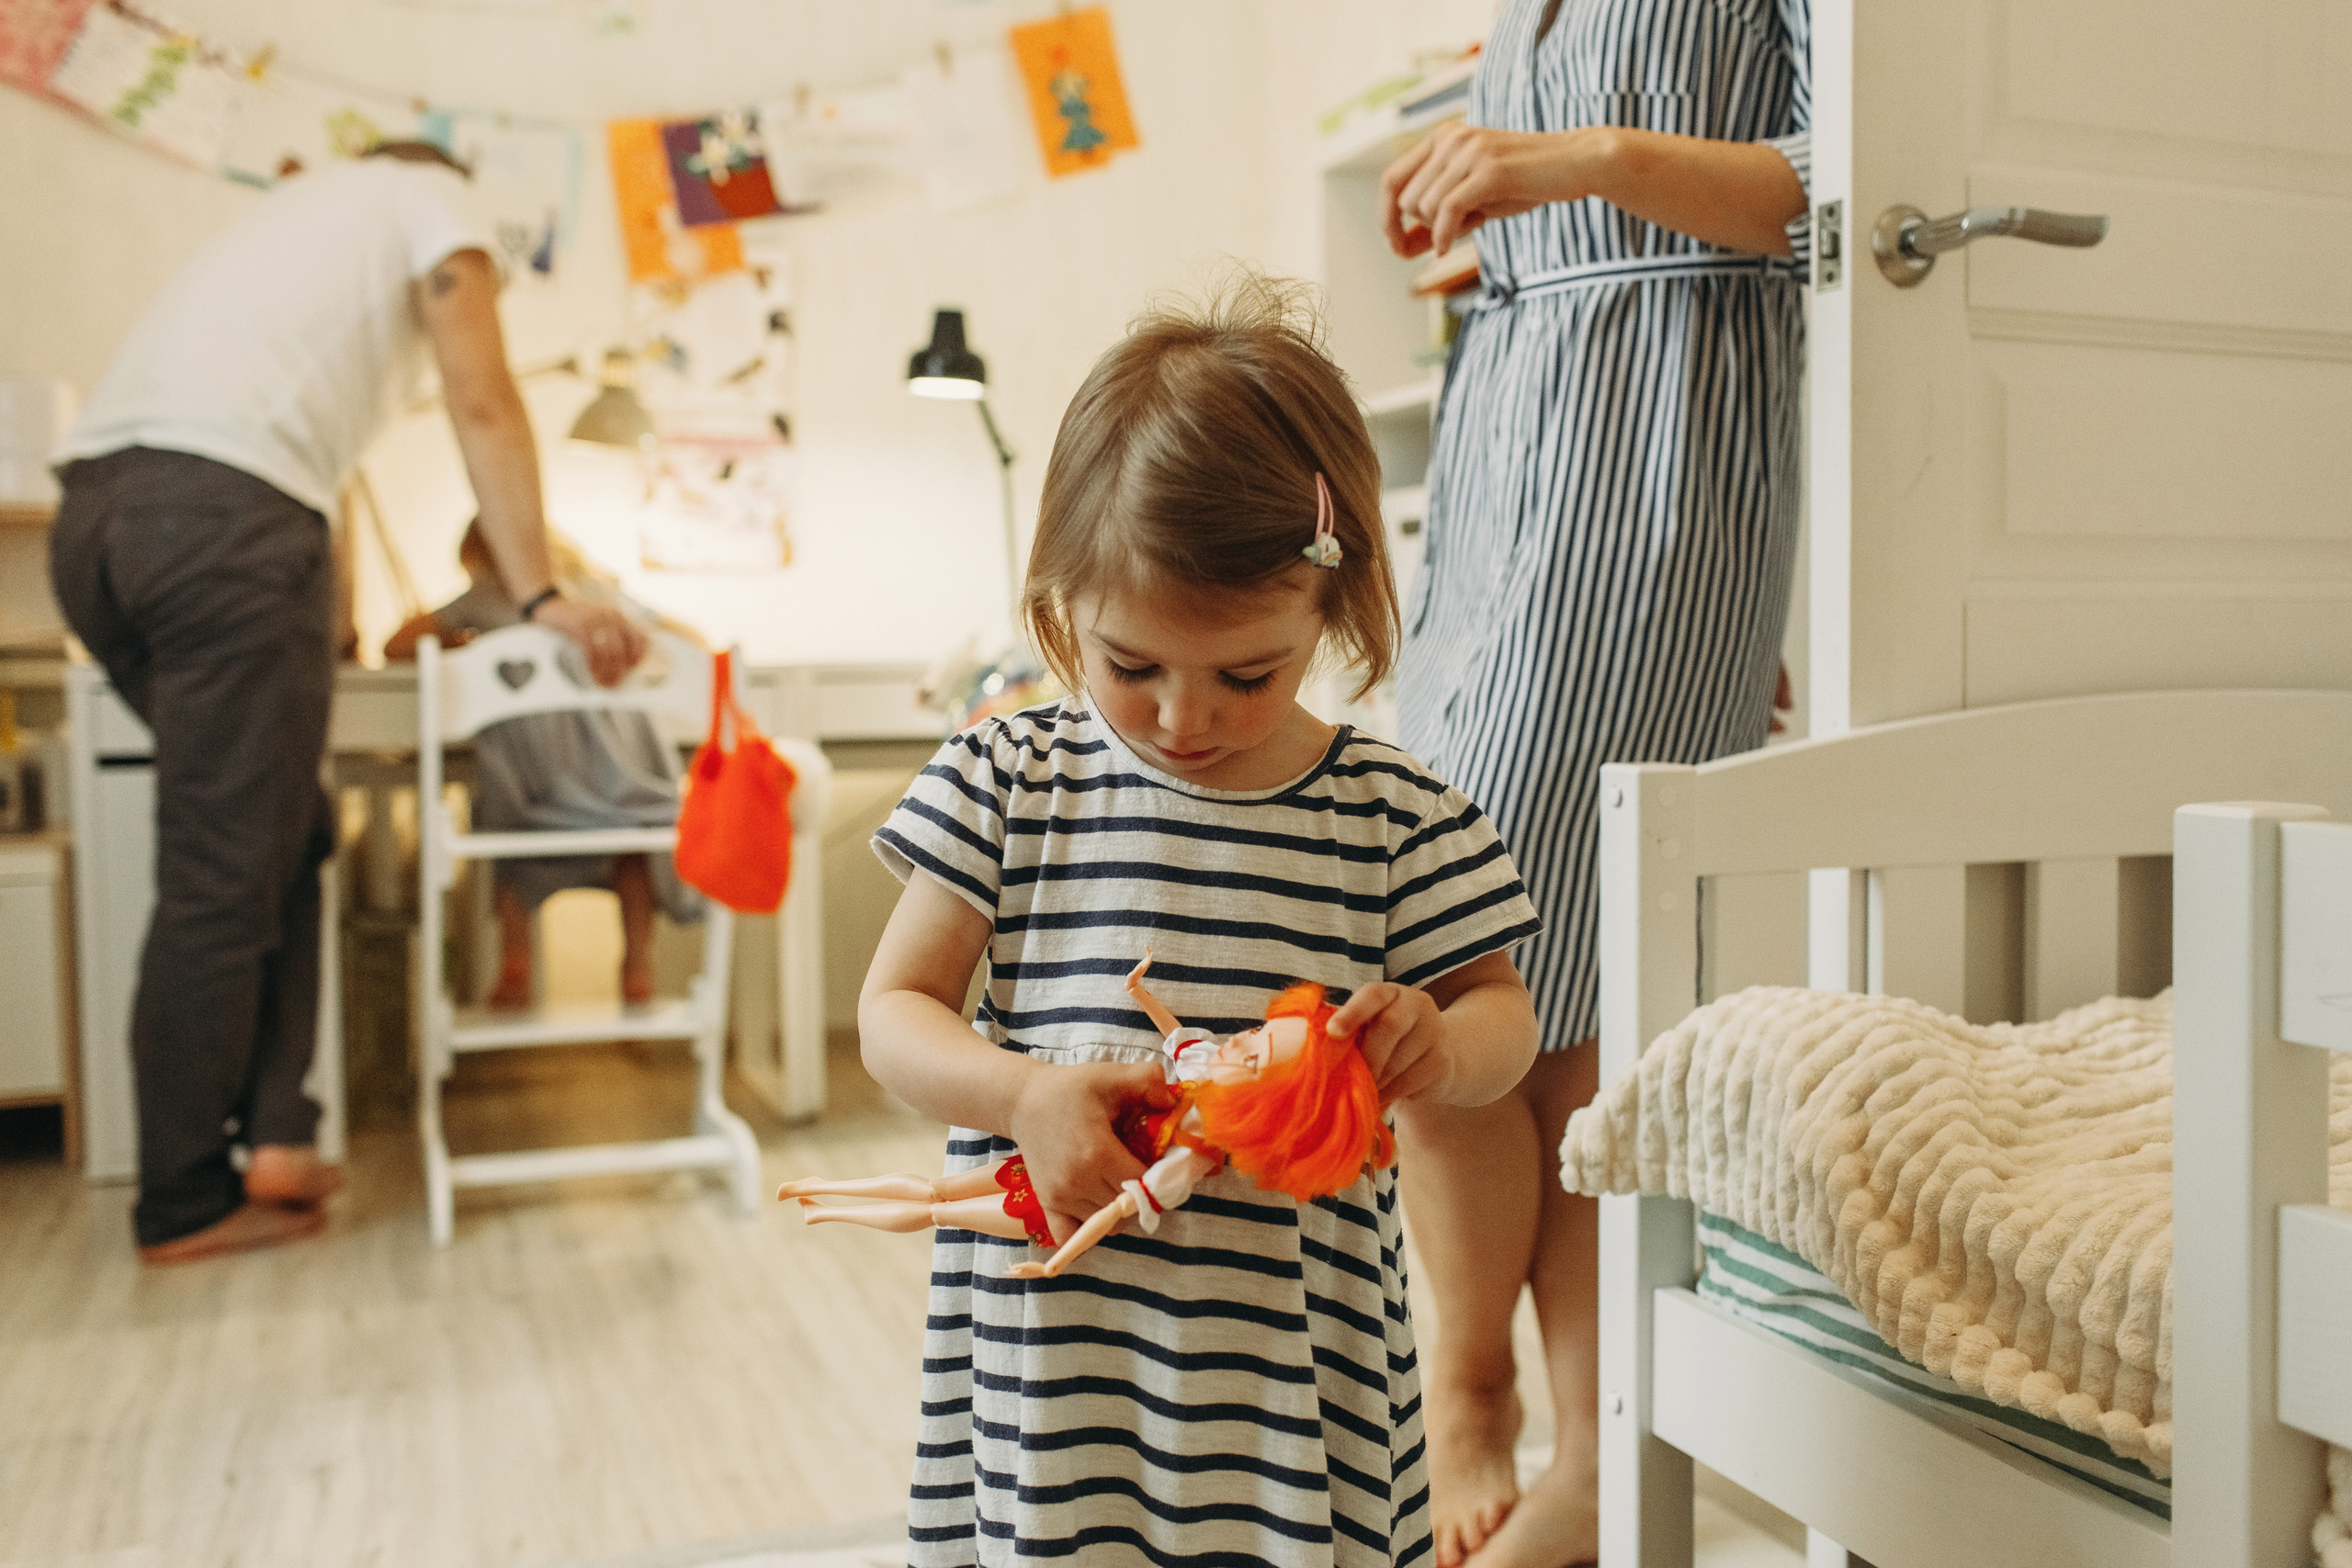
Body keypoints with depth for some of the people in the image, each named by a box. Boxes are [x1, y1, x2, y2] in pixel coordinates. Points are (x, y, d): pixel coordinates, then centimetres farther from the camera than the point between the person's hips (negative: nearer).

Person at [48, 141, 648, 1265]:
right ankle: (186, 1204, 6)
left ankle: (270, 1136, 11)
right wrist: (542, 598, 1)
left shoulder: (292, 205, 36)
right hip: (225, 510, -8)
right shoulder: (431, 197, 17)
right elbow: (484, 406, 4)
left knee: (287, 831, 16)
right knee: (225, 879, -2)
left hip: (89, 508, 8)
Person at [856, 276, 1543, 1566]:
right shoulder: (1010, 782, -1)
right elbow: (893, 1010, 1)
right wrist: (1023, 1091, -18)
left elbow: (1501, 1018, 8)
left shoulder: (1394, 817, -2)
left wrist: (1437, 1043, -16)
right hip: (1049, 1332, 0)